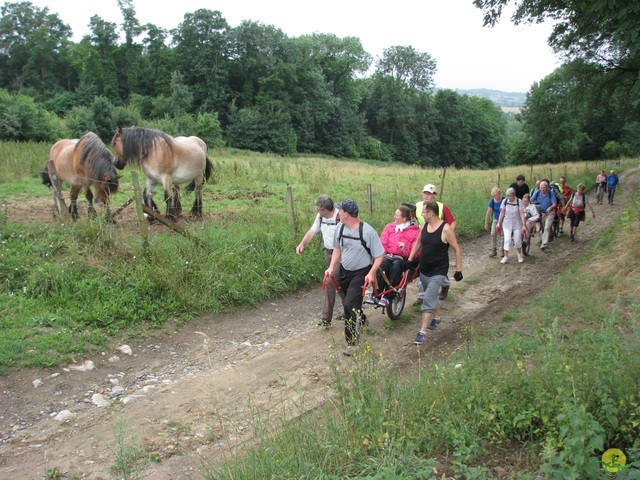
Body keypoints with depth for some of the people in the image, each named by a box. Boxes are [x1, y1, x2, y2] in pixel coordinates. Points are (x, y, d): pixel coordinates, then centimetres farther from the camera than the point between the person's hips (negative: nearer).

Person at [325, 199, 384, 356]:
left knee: (349, 305, -15)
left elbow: (379, 255, -15)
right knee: (351, 303, 19)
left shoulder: (368, 231, -21)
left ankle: (352, 341, -5)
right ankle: (360, 319, 49)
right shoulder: (340, 228, -5)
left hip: (361, 273, -6)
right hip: (344, 271, 6)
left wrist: (371, 273, -25)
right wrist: (331, 267, 0)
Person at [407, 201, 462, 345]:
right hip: (424, 270, 7)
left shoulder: (446, 229, -19)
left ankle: (423, 332, -12)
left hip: (438, 272, -7)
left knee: (428, 299, -15)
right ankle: (436, 317, 47)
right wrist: (410, 260, 12)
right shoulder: (425, 225, 0)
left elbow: (457, 250, -12)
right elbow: (418, 242, 15)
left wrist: (458, 270, -10)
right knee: (431, 296, 23)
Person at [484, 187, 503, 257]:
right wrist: (486, 223, -2)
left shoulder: (504, 200, -14)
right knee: (493, 233, -9)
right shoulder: (492, 201, -7)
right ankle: (493, 250, -2)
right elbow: (488, 212, -3)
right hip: (496, 219, 2)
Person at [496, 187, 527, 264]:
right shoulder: (504, 201, -7)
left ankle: (520, 255, 30)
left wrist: (524, 225, -19)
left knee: (517, 241, 6)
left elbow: (522, 213, -14)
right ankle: (506, 257, 0)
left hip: (517, 224, -1)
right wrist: (499, 223, 3)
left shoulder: (519, 201, -12)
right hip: (507, 224, 1)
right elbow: (502, 213, 2)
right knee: (507, 240, -9)